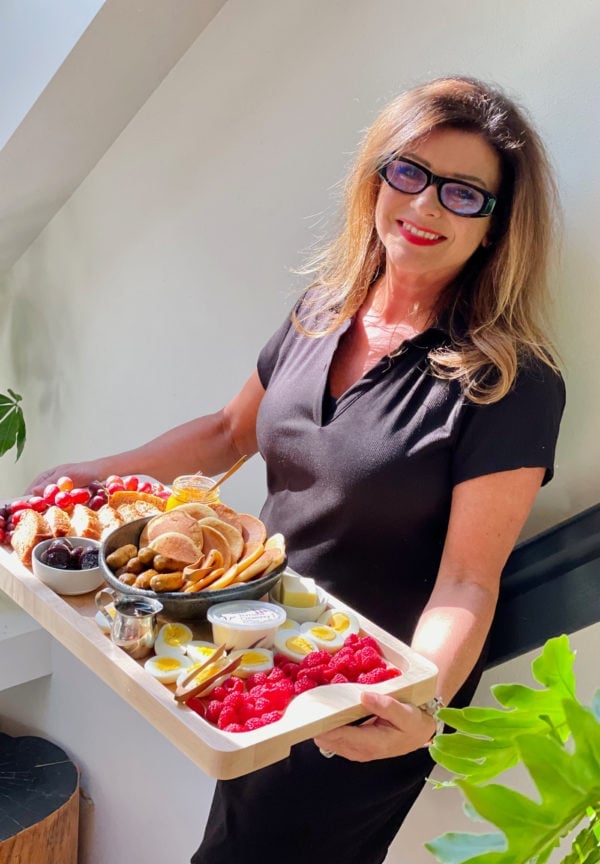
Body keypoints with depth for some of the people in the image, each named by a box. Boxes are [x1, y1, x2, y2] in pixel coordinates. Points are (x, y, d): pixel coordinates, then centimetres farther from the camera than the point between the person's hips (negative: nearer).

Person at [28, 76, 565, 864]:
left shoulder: (513, 385, -20)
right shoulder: (323, 312, -2)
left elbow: (467, 582, -21)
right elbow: (232, 430, 10)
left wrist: (425, 697, -39)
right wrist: (98, 473, 3)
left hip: (367, 714, -5)